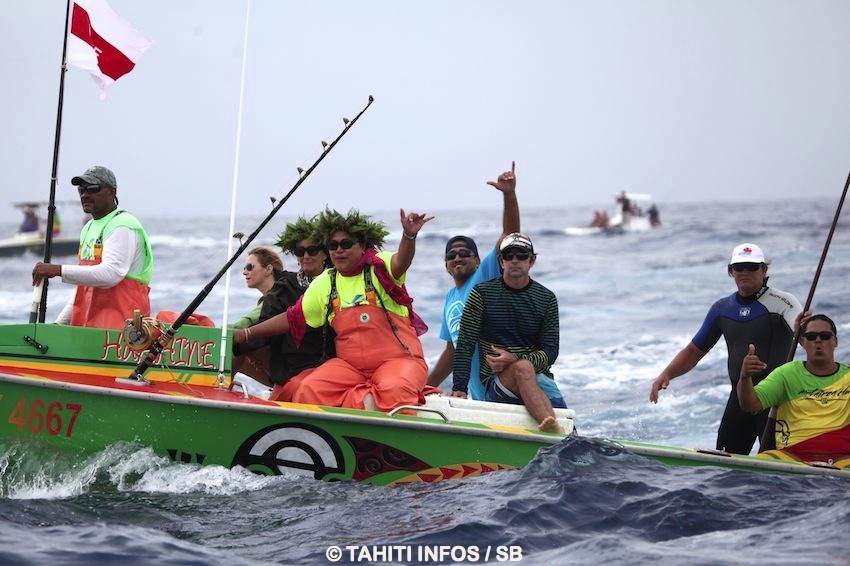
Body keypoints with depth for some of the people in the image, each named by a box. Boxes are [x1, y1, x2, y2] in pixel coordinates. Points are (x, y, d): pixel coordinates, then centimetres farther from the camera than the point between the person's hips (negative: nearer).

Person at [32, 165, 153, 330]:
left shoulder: (122, 226, -8)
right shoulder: (88, 229, 23)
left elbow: (110, 274, -24)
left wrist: (58, 270, -25)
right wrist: (59, 323, 21)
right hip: (88, 326, 8)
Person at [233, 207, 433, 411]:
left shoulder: (379, 267, -5)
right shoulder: (324, 284, 11)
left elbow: (401, 262, -28)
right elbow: (293, 318, 19)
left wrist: (409, 235, -52)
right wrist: (246, 333, 17)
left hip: (399, 359, -4)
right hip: (350, 364, 4)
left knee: (394, 391, -38)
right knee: (307, 391, -21)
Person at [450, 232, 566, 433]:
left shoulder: (547, 299, 8)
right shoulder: (482, 293, 4)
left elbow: (550, 352, 2)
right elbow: (465, 344, 1)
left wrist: (514, 359, -16)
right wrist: (459, 388, -10)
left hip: (538, 376, 3)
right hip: (495, 383, -3)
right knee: (523, 368, -37)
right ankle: (554, 430, -58)